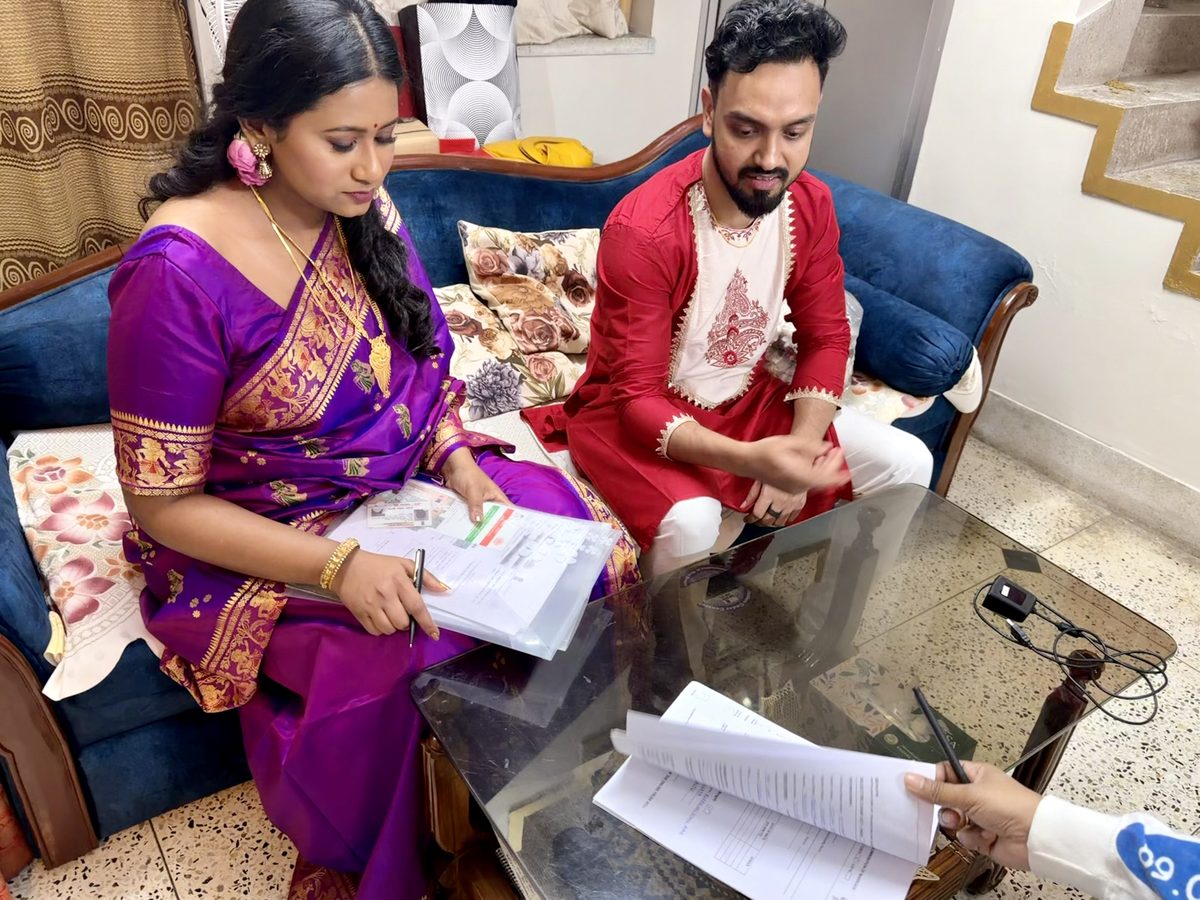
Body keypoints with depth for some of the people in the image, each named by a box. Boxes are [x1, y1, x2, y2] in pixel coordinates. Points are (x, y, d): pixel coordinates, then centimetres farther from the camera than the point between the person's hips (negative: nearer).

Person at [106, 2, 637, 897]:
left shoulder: (364, 208, -4)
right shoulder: (176, 276, -23)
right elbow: (166, 504, -16)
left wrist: (461, 467, -11)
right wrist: (337, 566, -27)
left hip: (403, 479, 6)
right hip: (262, 543, -5)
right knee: (408, 661, -28)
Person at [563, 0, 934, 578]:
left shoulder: (810, 205, -9)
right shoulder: (643, 231, -29)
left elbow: (826, 337, 0)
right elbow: (638, 398, -27)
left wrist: (799, 450, -17)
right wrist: (752, 460, -43)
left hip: (748, 399, 6)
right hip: (634, 412, -5)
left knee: (905, 464, -5)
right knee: (690, 524, -36)